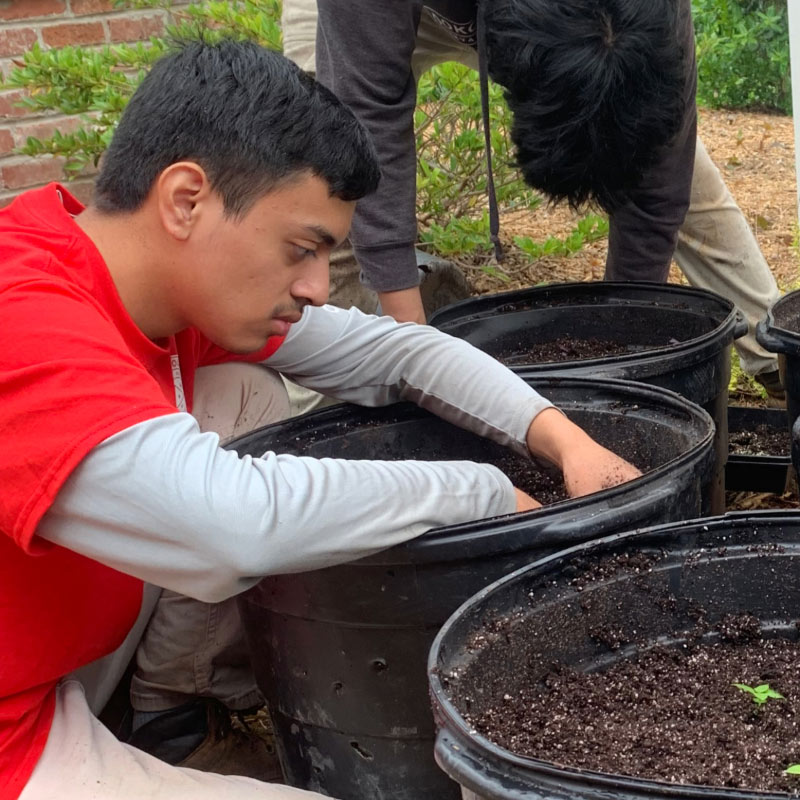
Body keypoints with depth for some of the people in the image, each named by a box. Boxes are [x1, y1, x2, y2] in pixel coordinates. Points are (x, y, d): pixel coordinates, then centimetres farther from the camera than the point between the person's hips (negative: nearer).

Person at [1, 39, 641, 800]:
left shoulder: (181, 275, -4)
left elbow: (393, 350, 3)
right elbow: (237, 524, -42)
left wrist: (565, 440, -13)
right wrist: (493, 497, -26)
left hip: (62, 673, 8)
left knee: (251, 394, 3)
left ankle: (171, 691, 14)